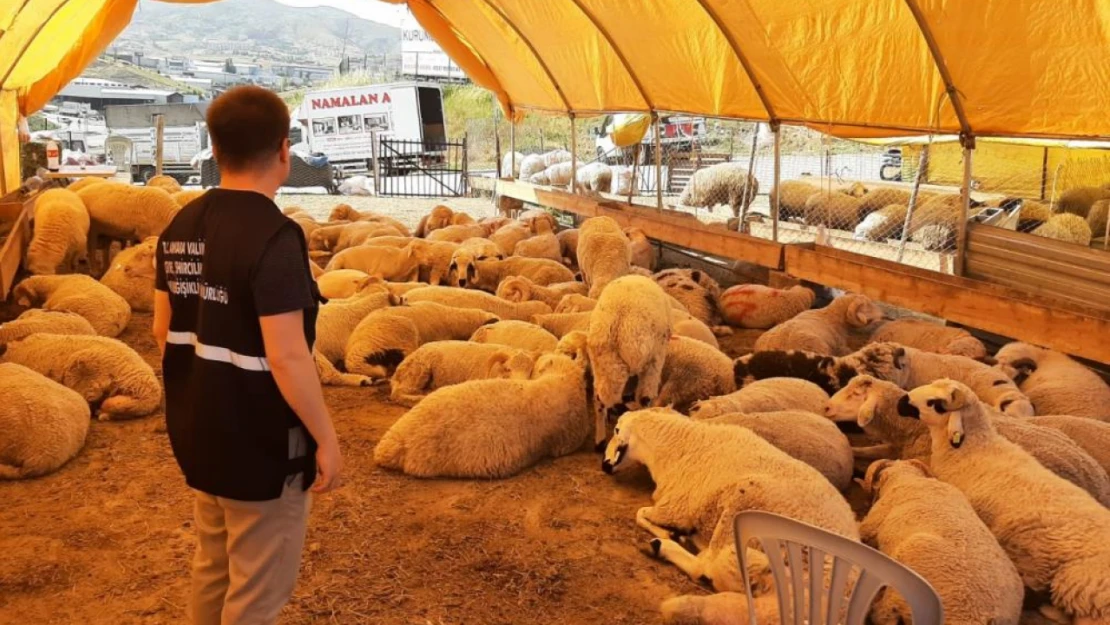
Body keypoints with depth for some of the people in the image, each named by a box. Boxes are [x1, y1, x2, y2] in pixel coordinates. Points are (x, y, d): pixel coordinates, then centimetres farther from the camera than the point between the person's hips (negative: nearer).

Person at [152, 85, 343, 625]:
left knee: (213, 569, 24)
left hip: (200, 433, 8)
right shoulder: (274, 236, -23)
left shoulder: (180, 227, 2)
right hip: (262, 442, -8)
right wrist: (326, 437, -14)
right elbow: (286, 358, -25)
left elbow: (163, 330, 10)